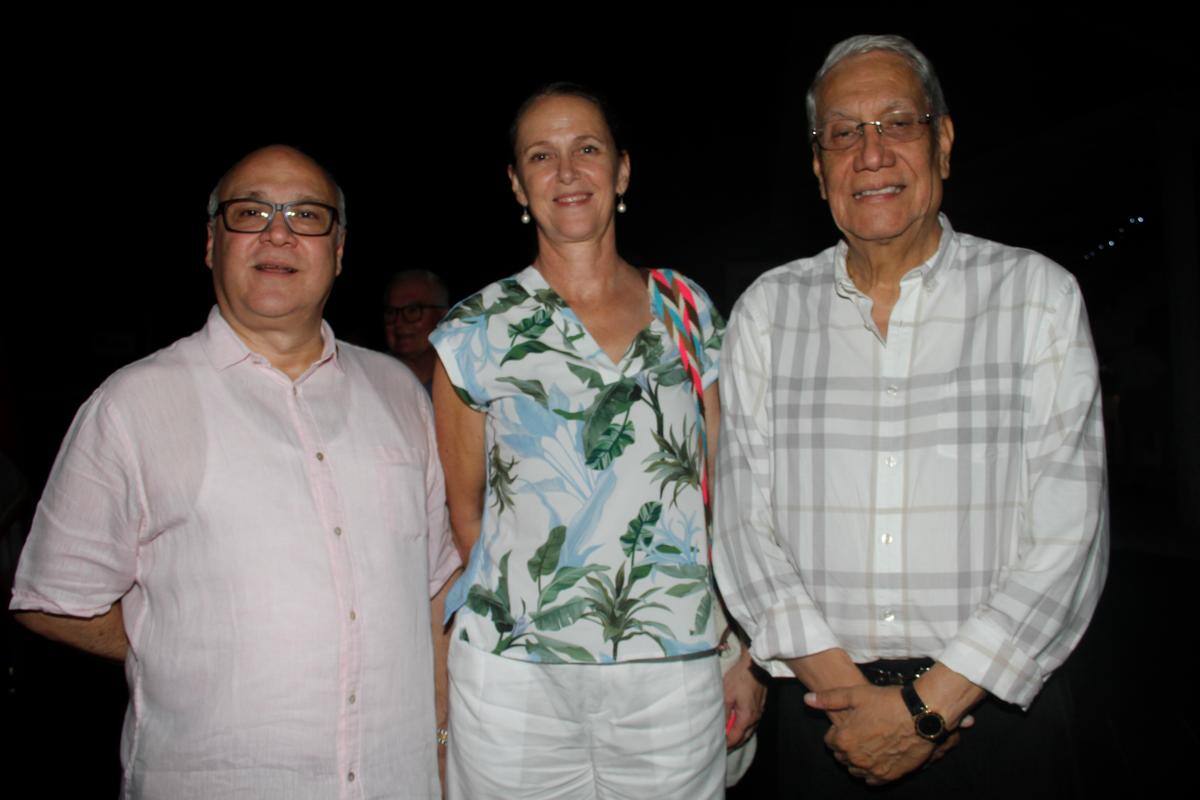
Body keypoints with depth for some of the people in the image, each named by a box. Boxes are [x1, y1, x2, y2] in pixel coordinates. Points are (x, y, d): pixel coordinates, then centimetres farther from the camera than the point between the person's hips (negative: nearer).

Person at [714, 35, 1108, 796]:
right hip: (826, 710, 1)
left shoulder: (1039, 293, -3)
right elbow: (744, 524, -3)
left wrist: (929, 704, -14)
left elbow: (1067, 536, -8)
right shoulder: (767, 310, 1)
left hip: (996, 706, -1)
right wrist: (848, 687, -12)